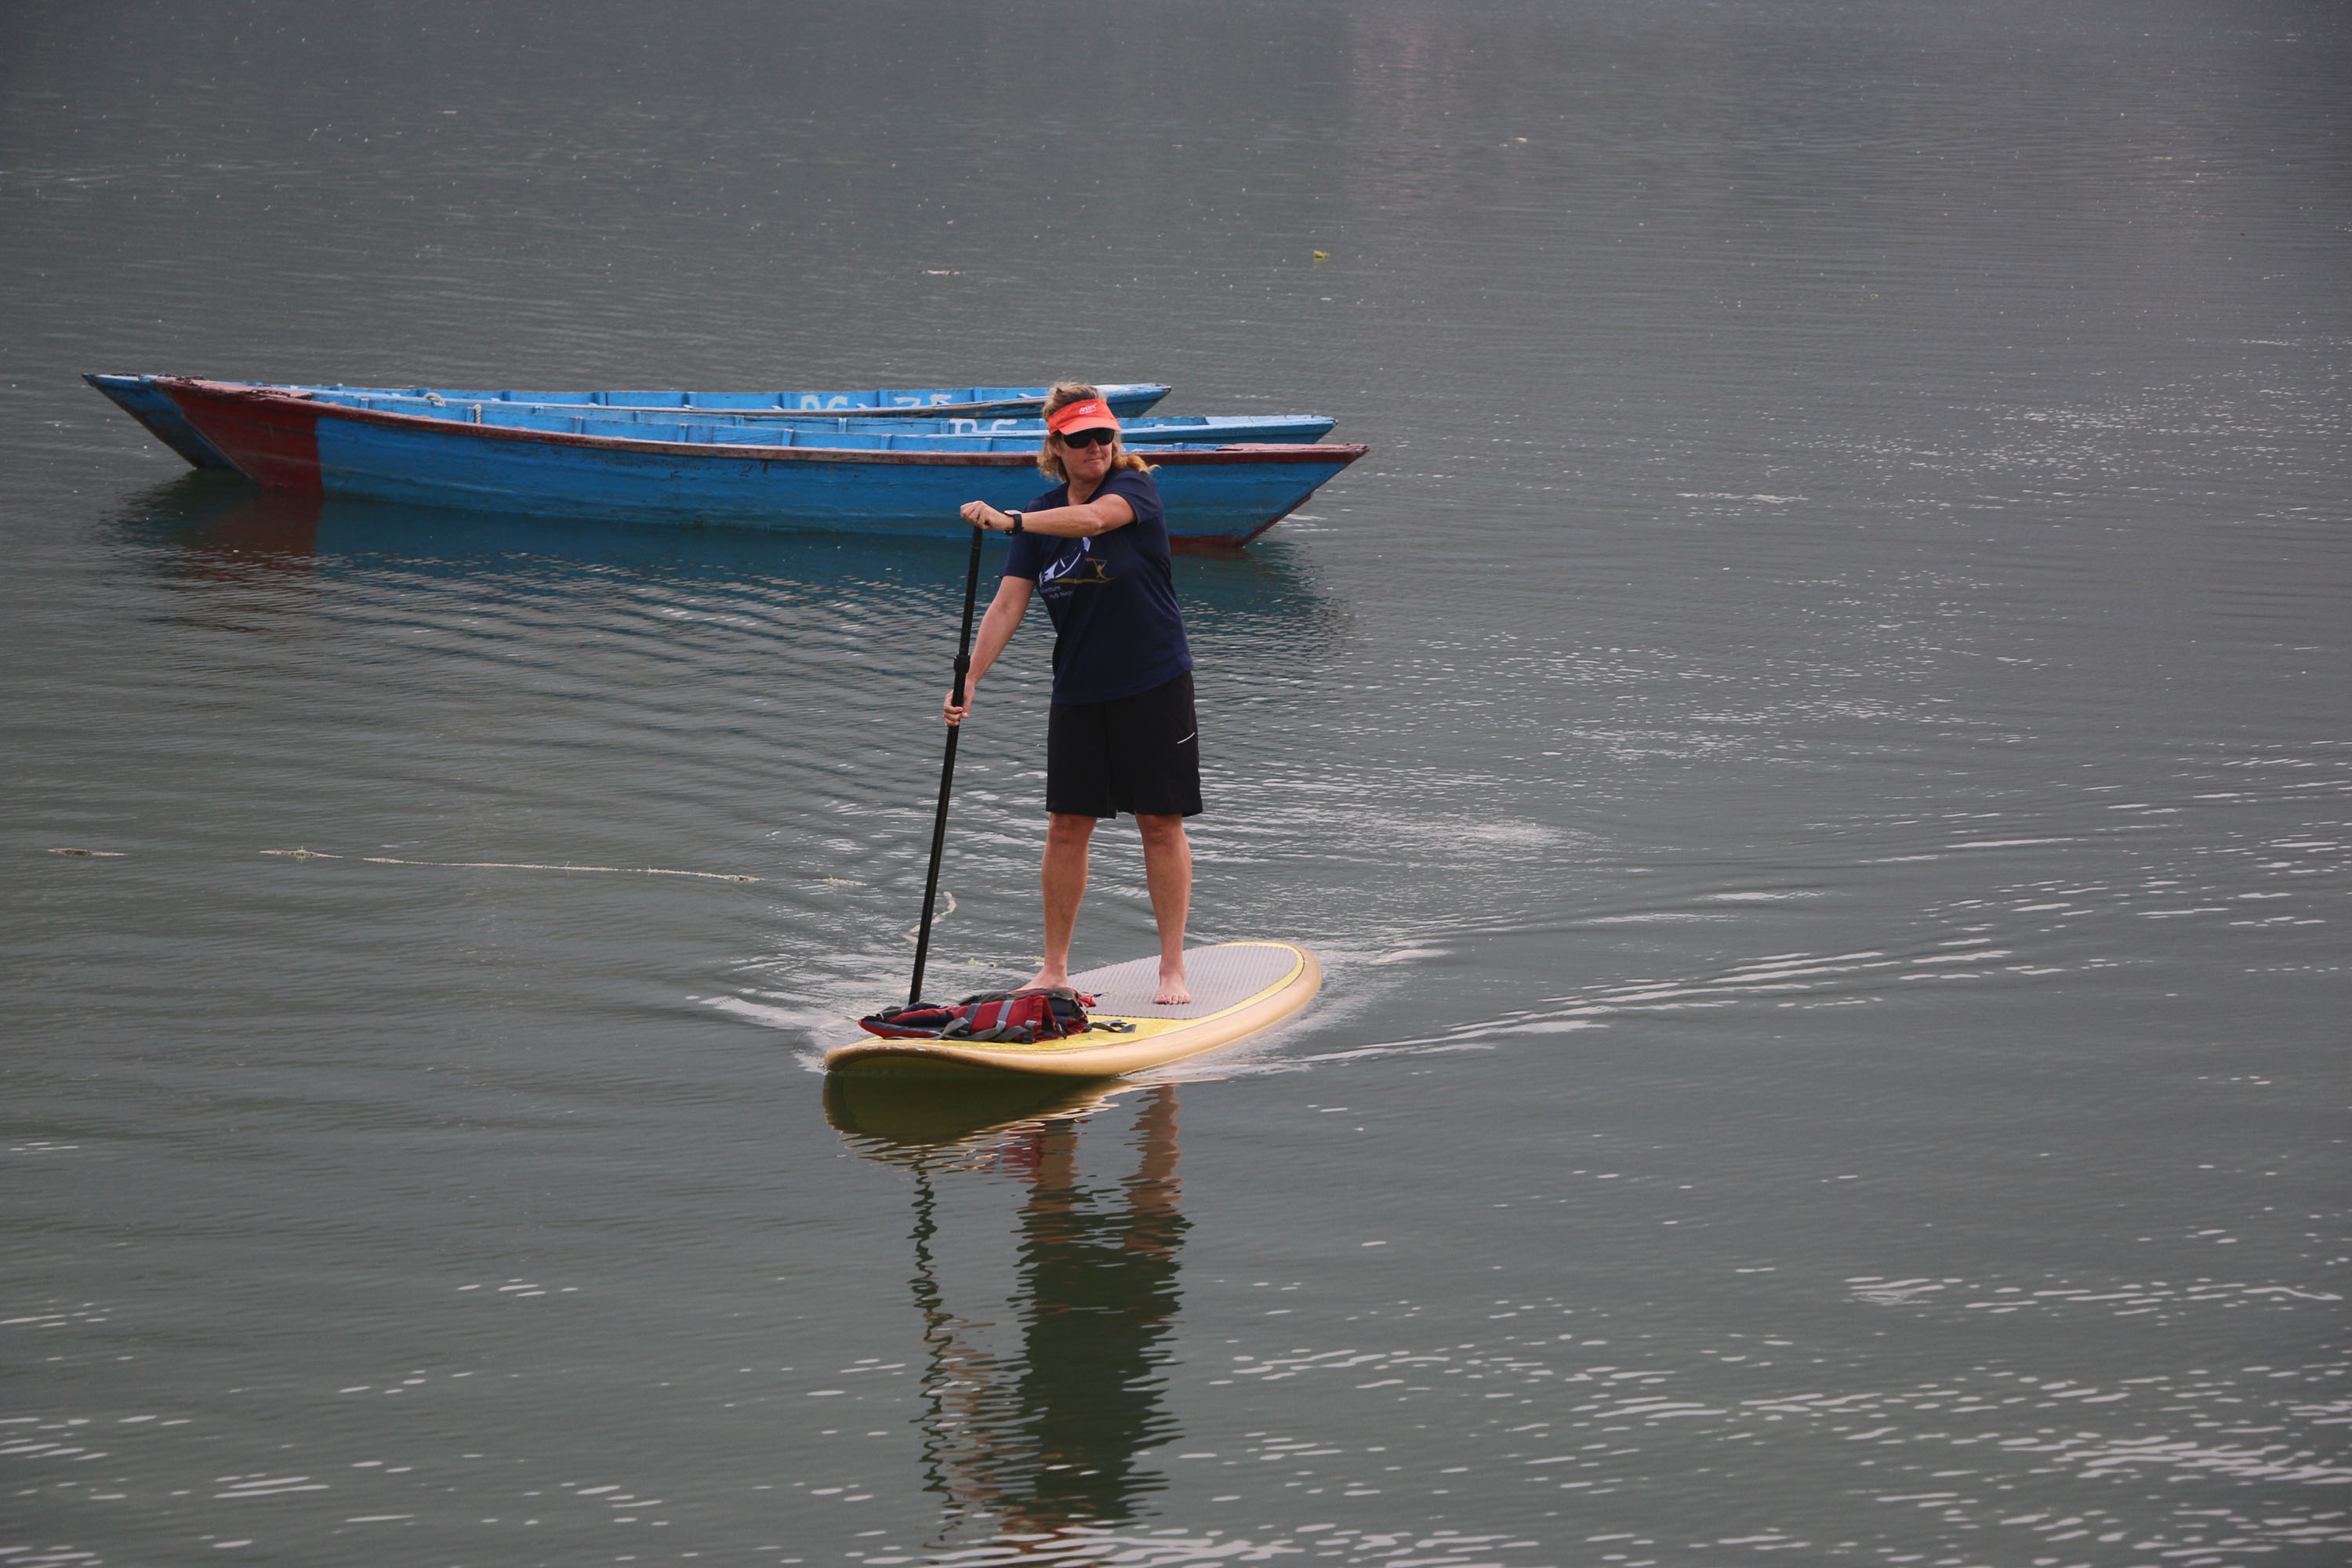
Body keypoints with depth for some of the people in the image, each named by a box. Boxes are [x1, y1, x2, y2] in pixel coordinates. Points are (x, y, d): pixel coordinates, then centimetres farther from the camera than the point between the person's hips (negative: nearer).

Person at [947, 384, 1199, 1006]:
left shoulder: (1135, 486, -9)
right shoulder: (1042, 517, 4)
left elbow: (1092, 517, -33)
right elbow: (1007, 605, -2)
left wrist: (1009, 521, -43)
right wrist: (969, 681, -13)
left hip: (1155, 683, -4)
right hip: (1078, 691, 4)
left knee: (1161, 821, -1)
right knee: (1067, 825, 4)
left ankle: (1172, 968, 4)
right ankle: (1055, 968, 12)